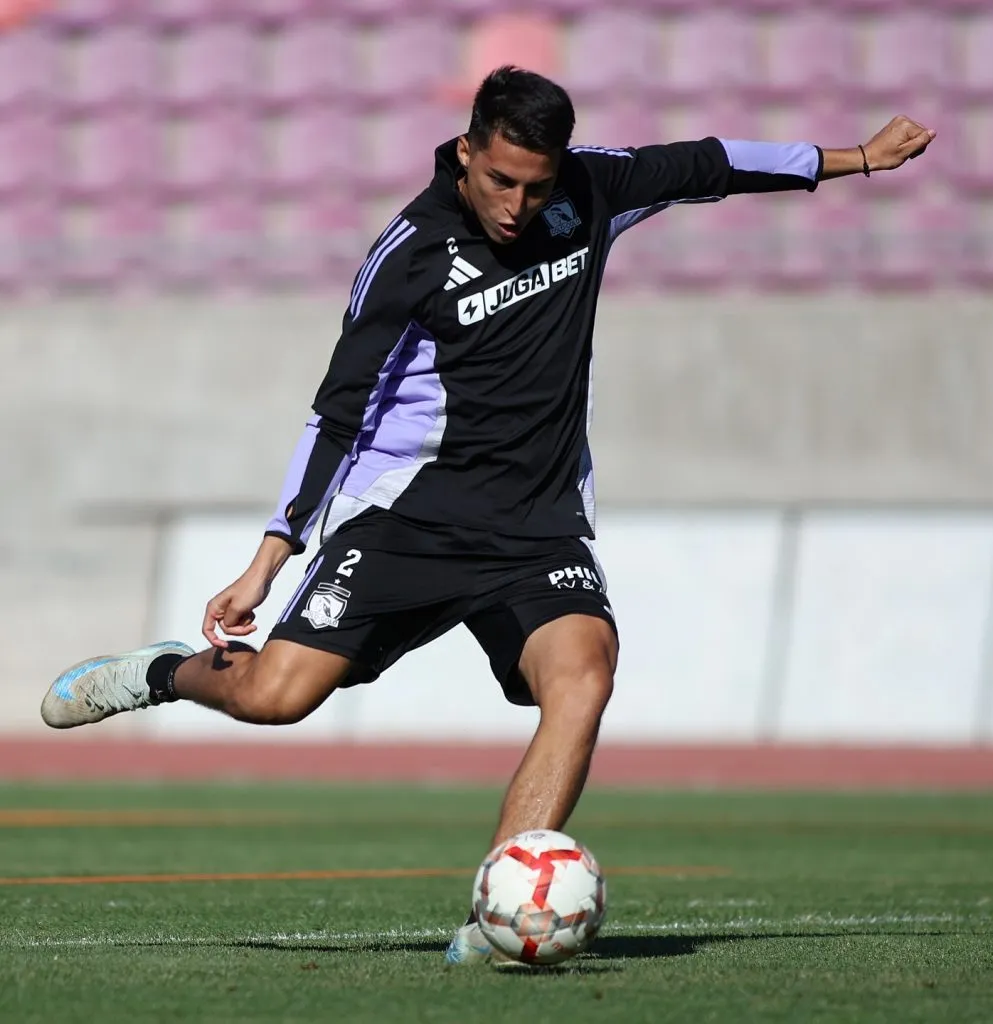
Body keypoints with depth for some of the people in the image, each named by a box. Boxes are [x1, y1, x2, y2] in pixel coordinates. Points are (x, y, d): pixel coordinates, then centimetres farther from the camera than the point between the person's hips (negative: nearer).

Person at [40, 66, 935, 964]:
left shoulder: (588, 195, 1)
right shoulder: (411, 256, -10)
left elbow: (706, 165, 17)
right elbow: (340, 412, -6)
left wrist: (857, 158, 26)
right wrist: (268, 564, -9)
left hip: (540, 528, 3)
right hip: (410, 514, -3)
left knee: (583, 673, -27)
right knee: (273, 696, -15)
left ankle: (496, 923, -31)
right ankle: (164, 673, 22)